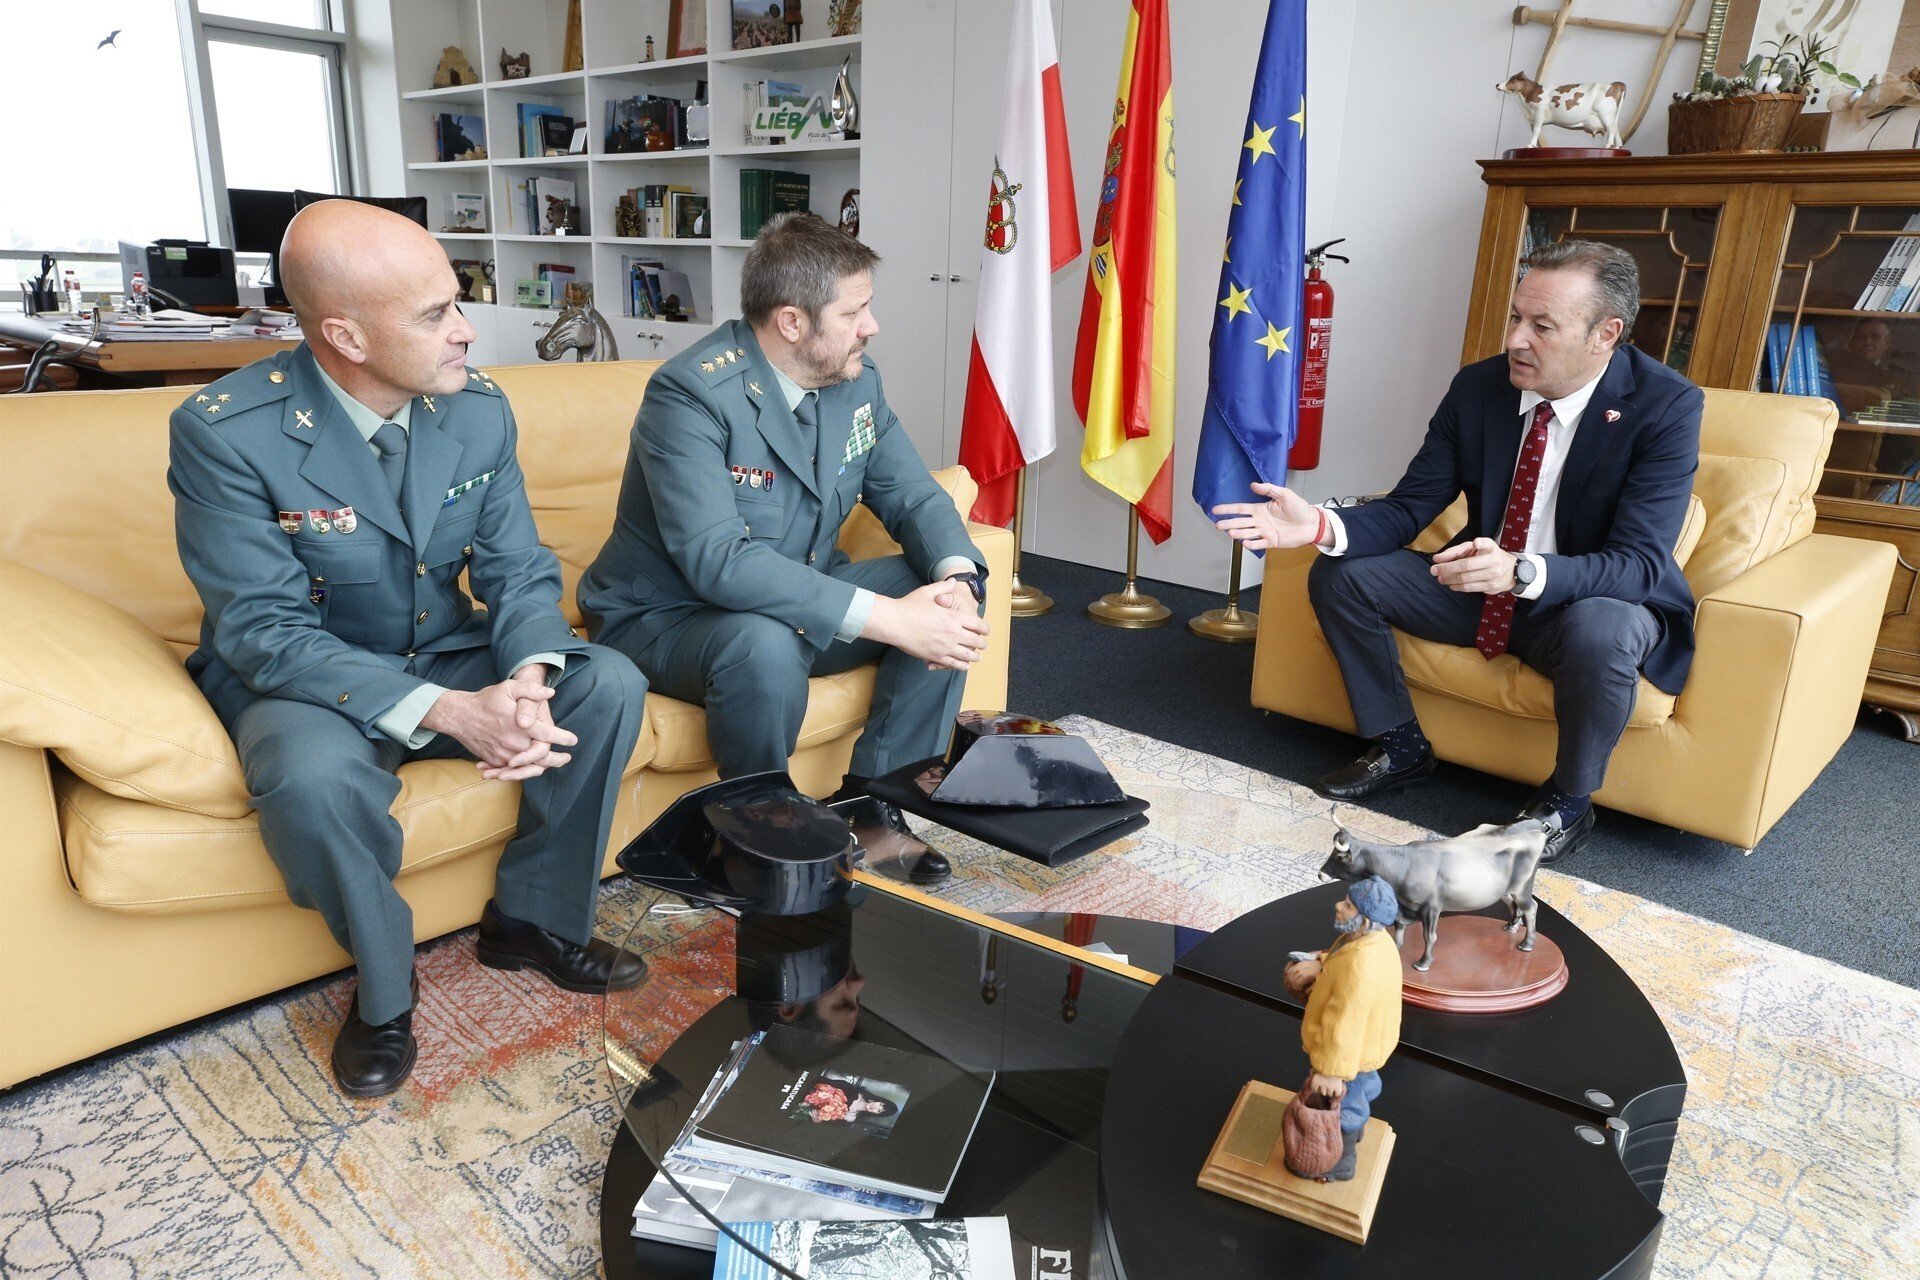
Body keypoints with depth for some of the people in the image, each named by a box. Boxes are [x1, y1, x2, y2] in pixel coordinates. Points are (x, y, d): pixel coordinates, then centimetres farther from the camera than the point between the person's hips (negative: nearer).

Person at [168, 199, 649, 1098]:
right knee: (314, 777, -36)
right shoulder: (223, 432, -22)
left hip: (449, 654, 5)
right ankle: (382, 987, -5)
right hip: (300, 677, -4)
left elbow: (521, 572, -6)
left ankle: (533, 920, 4)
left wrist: (529, 678, -29)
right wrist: (448, 712, -35)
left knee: (609, 685, -17)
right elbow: (265, 634, -23)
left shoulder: (479, 409, -8)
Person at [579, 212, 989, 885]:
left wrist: (957, 579, -24)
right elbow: (718, 561, -36)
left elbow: (914, 496, 0)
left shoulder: (856, 379, -1)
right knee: (765, 646, -38)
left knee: (951, 599, -9)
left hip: (800, 596, 7)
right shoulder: (691, 393, -25)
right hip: (664, 620, -7)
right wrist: (888, 619, -39)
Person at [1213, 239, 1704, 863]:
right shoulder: (1478, 386, -8)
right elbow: (1409, 507, -6)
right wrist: (1323, 525, -28)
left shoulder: (1666, 406, -21)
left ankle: (1567, 801, -9)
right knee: (1338, 575, -8)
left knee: (1600, 631, -39)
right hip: (1480, 585, 5)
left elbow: (1639, 565, -28)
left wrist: (1522, 572, -47)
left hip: (1595, 604, -5)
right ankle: (1400, 746, 10)